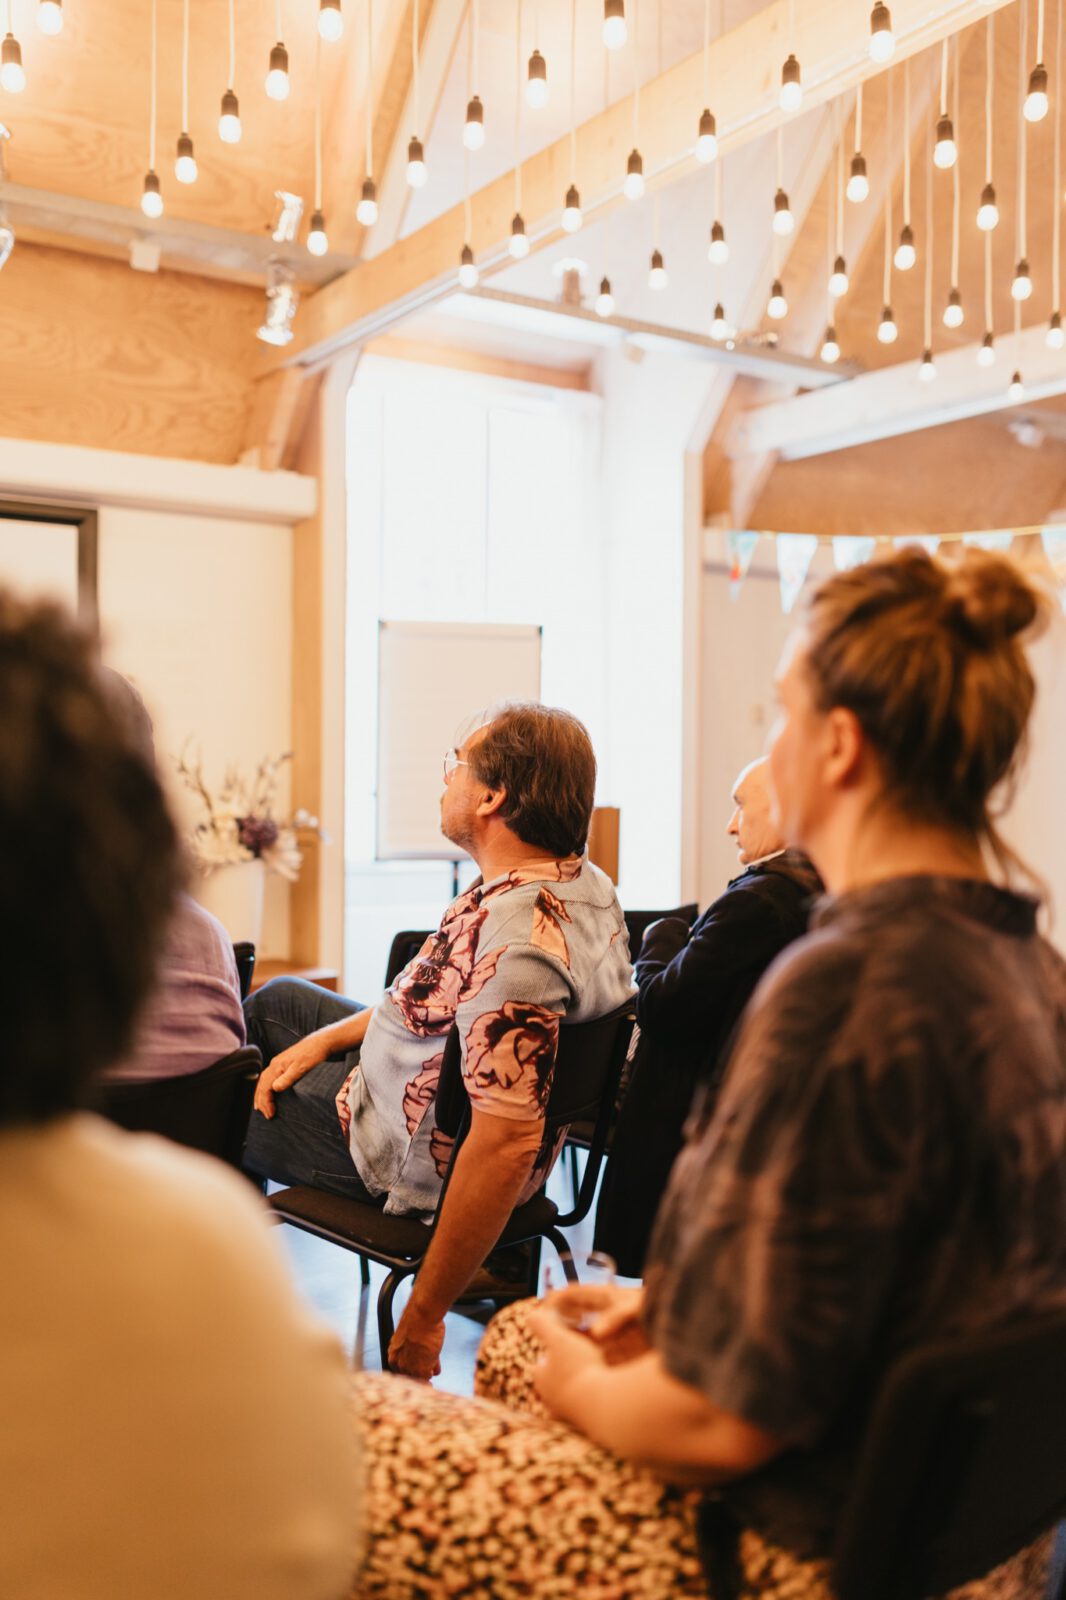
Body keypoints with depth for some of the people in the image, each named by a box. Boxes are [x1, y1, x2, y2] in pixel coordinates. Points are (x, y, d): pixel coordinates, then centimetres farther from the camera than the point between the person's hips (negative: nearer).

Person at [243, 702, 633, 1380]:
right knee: (277, 999, 27)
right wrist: (323, 1039, 4)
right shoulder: (588, 884, -5)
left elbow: (508, 1138, -40)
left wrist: (423, 1319, -31)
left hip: (412, 1152, -9)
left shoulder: (513, 937, -38)